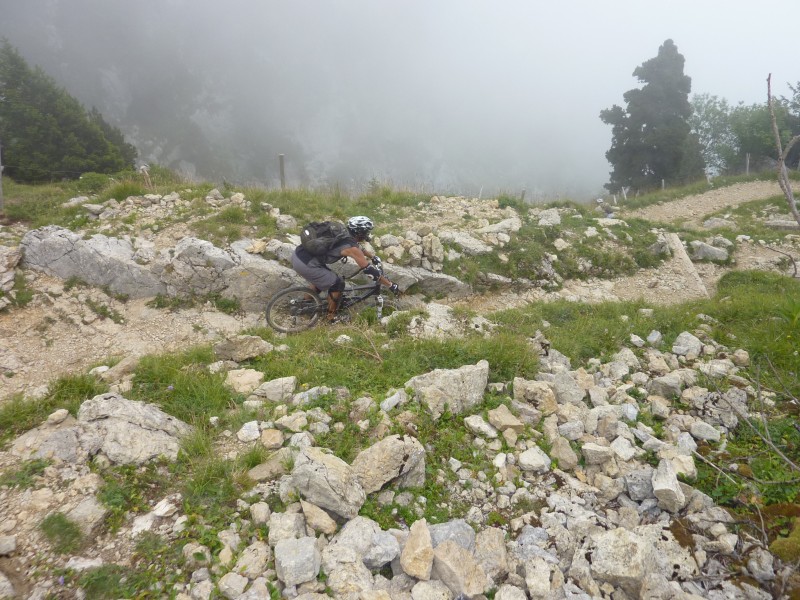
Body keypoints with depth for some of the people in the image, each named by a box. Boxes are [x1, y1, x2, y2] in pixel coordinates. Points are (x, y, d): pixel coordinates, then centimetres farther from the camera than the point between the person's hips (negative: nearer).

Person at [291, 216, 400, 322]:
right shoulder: (351, 248, -13)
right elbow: (370, 270, -9)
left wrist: (373, 257, 44)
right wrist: (391, 285, -1)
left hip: (298, 254, 9)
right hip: (305, 264, -9)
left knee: (321, 281, 30)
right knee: (337, 284, 5)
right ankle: (331, 316, 20)